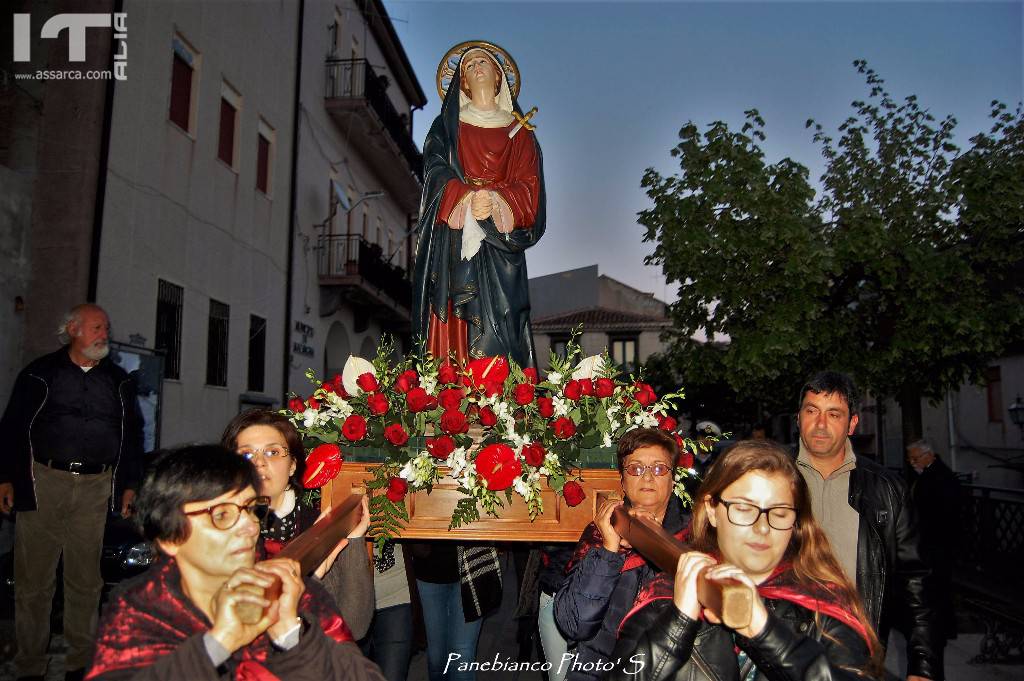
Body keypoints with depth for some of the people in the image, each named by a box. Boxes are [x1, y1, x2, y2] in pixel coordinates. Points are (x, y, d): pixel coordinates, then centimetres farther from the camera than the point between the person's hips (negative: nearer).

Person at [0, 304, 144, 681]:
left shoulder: (119, 380, 12)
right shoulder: (40, 373, 5)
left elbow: (133, 433, 14)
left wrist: (130, 484, 9)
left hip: (95, 487, 2)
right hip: (42, 483, -2)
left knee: (86, 579, 8)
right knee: (34, 579, 3)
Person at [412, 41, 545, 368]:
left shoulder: (520, 132, 17)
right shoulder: (446, 127, 17)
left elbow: (528, 186, 4)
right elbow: (437, 174, 1)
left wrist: (495, 201, -18)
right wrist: (467, 198, -20)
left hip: (500, 247, 0)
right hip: (454, 245, 0)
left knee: (500, 332, -9)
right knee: (455, 330, -9)